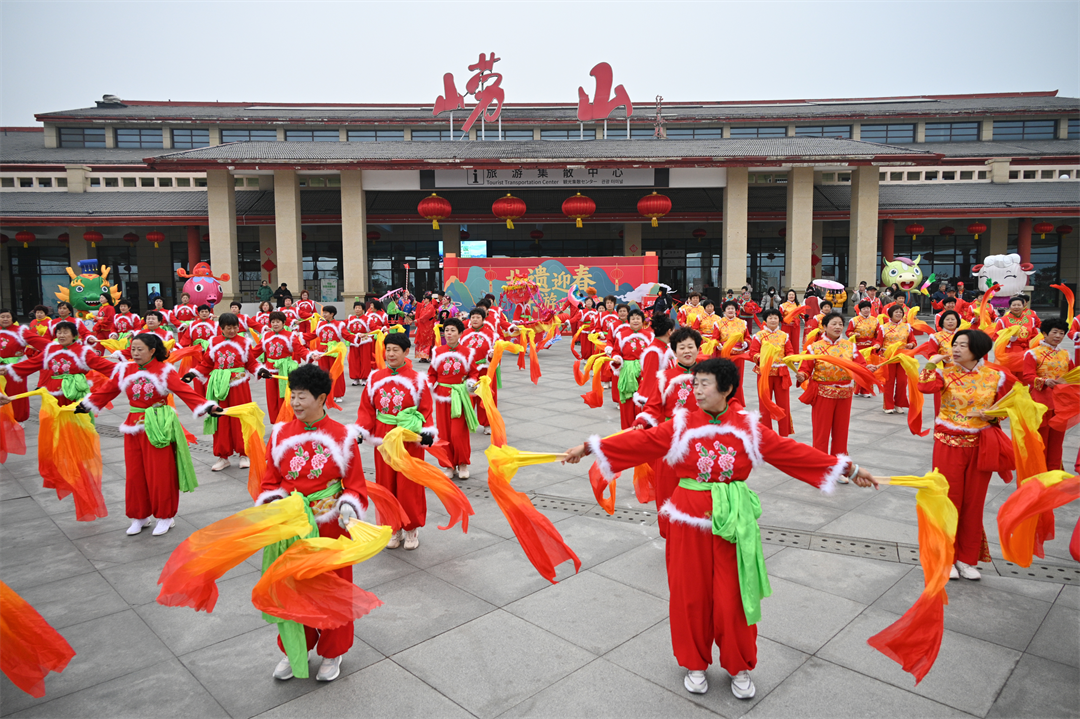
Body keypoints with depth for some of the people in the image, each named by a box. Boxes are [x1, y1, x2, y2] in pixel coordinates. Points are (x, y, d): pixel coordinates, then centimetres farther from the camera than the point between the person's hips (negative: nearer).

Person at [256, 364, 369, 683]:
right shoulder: (281, 435, -1)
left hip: (331, 527, -2)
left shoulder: (343, 437, -9)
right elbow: (270, 482, 5)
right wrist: (269, 505, -14)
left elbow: (355, 485, -5)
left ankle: (332, 653, 33)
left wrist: (349, 508, -23)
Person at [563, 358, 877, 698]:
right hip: (689, 518, 0)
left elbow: (793, 451, 0)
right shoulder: (681, 425, -3)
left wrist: (850, 469, 1)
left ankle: (739, 667, 32)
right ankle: (695, 663, 33)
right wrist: (589, 447, -9)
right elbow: (639, 441, -5)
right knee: (691, 593, 9)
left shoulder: (748, 428, -2)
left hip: (732, 521, 0)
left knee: (733, 596, 7)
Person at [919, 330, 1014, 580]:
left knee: (973, 503, 9)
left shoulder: (996, 377, 0)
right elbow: (925, 386, -24)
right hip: (949, 444, -2)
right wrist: (932, 362, -16)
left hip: (980, 445, 2)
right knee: (949, 500, 5)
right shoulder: (946, 371, -5)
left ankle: (967, 559, 22)